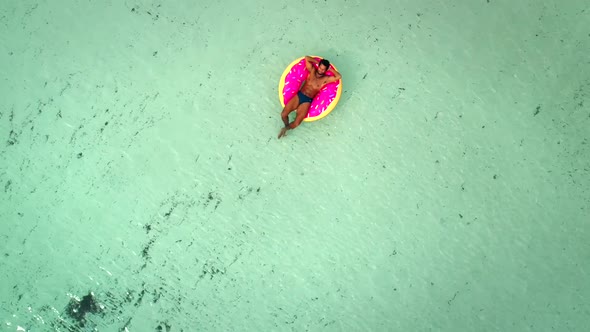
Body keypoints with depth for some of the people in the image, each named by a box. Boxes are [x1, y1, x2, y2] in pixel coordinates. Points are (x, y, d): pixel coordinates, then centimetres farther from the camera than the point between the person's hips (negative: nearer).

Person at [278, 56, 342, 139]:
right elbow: (307, 58, 3)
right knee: (283, 114, -12)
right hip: (298, 95, 3)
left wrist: (331, 69, -4)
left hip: (307, 101, -3)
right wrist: (317, 62, 4)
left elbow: (339, 76, -12)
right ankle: (286, 125, 19)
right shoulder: (312, 70, 8)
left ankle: (286, 128, 15)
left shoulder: (325, 79, 0)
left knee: (296, 123, -16)